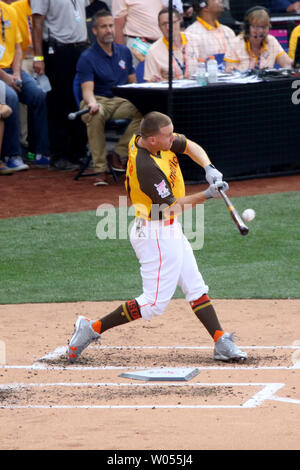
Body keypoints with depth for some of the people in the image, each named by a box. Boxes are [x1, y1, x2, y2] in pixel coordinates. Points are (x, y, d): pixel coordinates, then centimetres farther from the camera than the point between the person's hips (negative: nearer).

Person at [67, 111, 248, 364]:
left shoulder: (153, 139, -4)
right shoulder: (147, 167, -30)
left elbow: (190, 146, 9)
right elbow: (172, 207, -24)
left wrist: (209, 168, -8)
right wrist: (208, 194, -24)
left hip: (170, 230, 10)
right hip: (156, 234, -10)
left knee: (196, 289, 11)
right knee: (155, 303, -6)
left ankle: (222, 343, 14)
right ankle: (92, 328, 0)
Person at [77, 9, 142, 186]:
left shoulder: (124, 52, 14)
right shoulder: (87, 58, -3)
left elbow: (133, 83, 17)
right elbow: (87, 90, -14)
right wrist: (92, 103, -38)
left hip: (121, 101, 4)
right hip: (98, 101, -4)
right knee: (96, 115, -40)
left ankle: (120, 153, -21)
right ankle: (100, 169, -32)